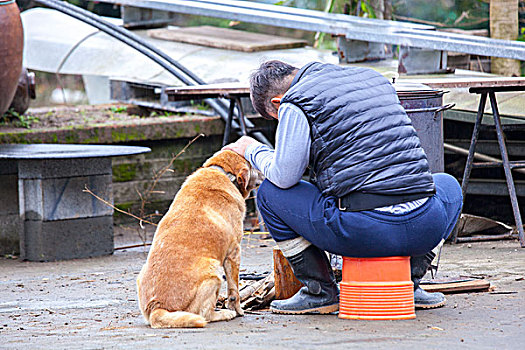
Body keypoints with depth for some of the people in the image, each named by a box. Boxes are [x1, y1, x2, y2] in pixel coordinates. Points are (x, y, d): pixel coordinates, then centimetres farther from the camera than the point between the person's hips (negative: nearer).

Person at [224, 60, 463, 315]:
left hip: (364, 232, -5)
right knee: (448, 185, 41)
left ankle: (320, 291, 17)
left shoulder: (295, 105, 1)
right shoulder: (375, 78, 23)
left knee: (269, 194, 15)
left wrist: (253, 150, 15)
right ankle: (409, 284, 28)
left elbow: (284, 176, -6)